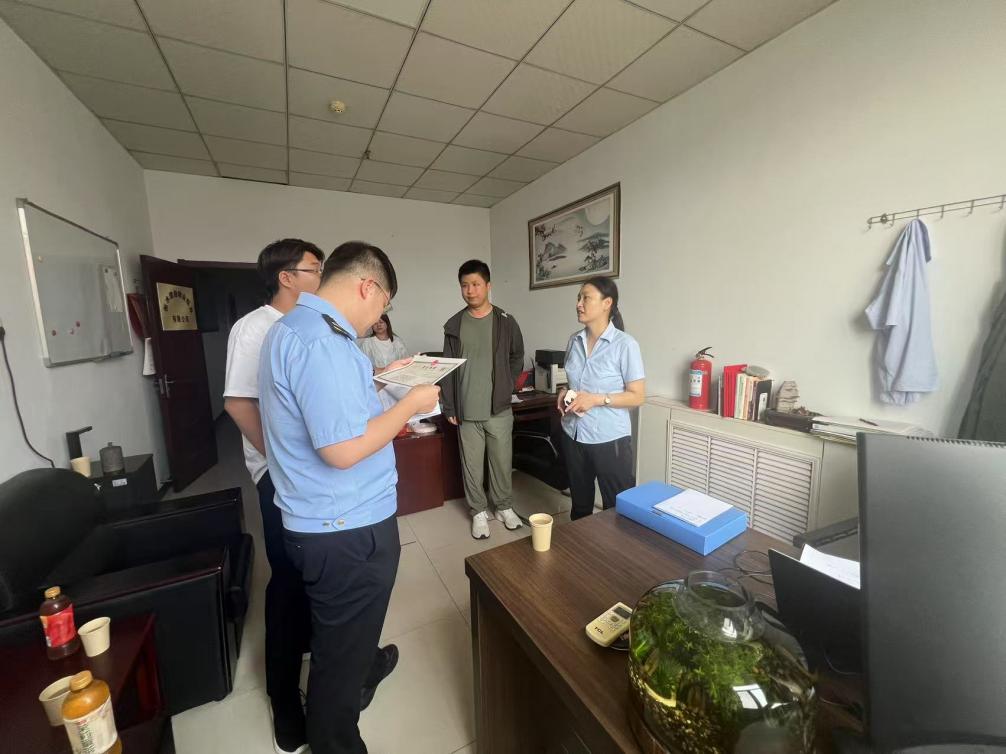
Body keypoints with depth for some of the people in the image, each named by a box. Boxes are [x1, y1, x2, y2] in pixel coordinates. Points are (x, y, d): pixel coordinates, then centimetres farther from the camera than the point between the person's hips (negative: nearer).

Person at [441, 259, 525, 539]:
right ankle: (479, 512, 29)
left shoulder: (506, 322, -2)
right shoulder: (454, 325, 1)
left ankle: (504, 507, 33)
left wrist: (503, 387, 4)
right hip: (466, 411, 1)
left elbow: (517, 359, 9)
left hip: (499, 409, -1)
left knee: (502, 463, 12)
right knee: (472, 466, 11)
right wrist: (449, 407, 0)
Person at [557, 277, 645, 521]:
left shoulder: (625, 344, -13)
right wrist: (563, 393, -3)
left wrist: (597, 399, -22)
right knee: (579, 503, 20)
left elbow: (637, 396, -11)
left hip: (609, 439, -5)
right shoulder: (574, 341, 5)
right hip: (574, 435, 6)